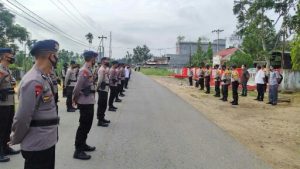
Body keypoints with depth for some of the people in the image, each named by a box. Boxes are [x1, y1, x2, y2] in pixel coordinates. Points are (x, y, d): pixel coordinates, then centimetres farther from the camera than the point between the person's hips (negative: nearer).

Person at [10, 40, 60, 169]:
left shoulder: (44, 77, 7)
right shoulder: (33, 81, -24)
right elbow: (22, 116, -22)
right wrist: (15, 140, -7)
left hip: (47, 141, 9)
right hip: (37, 145, -9)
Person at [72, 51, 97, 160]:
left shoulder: (88, 70, 11)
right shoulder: (84, 71, -20)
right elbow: (77, 87, -21)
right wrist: (75, 100, -8)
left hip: (89, 102, 10)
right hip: (85, 103, -10)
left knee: (87, 125, 19)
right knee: (83, 126, -2)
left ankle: (83, 145, 34)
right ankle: (78, 151, 8)